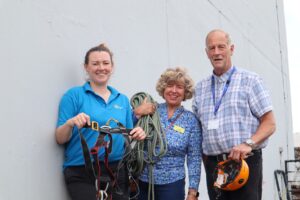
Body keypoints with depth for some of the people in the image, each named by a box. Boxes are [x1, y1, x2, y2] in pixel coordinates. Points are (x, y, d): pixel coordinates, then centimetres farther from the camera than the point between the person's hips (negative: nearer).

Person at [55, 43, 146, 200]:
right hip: (82, 174, -4)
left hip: (117, 172, 4)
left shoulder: (122, 99, 11)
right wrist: (70, 123, -23)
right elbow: (60, 139, -4)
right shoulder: (74, 95, -2)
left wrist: (137, 135, -5)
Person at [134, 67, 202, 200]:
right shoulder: (151, 111, 1)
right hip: (141, 181, 1)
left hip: (171, 184, -1)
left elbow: (194, 158, 1)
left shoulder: (191, 120, 0)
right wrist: (136, 114, -15)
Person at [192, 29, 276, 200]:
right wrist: (204, 156, 5)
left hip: (245, 161, -4)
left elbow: (270, 123, -2)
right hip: (213, 165, 4)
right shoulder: (201, 88, 15)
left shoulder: (250, 80, 2)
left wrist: (249, 143, -18)